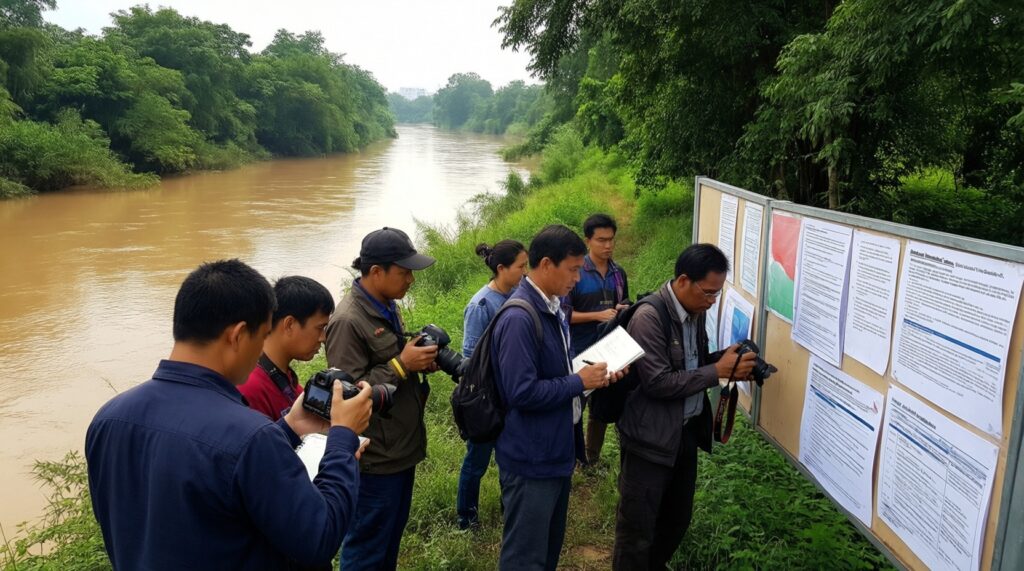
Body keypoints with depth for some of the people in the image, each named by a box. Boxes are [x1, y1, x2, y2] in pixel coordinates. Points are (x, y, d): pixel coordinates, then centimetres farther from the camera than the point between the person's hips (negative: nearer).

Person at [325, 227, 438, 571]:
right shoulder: (347, 321, -21)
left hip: (402, 448, 9)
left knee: (392, 538, 22)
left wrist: (419, 361, 0)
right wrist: (402, 365, -24)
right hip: (376, 456, -9)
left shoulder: (388, 307, 8)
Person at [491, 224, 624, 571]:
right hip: (531, 460, -10)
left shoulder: (553, 308, 7)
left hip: (555, 452, 10)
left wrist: (594, 377, 1)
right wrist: (579, 383, -19)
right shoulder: (519, 319, -25)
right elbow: (522, 393, -29)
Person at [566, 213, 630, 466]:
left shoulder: (619, 274, 6)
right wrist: (598, 315, -22)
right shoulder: (575, 272, -12)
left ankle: (592, 459, 32)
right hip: (580, 354, -6)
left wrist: (624, 312, -5)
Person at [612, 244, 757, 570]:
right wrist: (719, 371, -23)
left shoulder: (696, 311, 3)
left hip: (687, 431, 8)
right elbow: (658, 383, -26)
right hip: (650, 438, -8)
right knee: (637, 529, 7)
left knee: (678, 518, 24)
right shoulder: (648, 318, -23)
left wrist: (726, 359, -6)